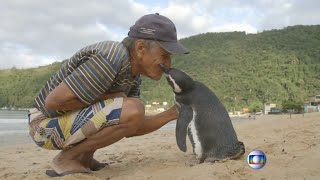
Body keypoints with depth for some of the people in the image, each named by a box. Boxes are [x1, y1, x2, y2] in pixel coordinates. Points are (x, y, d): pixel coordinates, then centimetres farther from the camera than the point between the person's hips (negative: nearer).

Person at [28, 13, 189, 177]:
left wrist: (173, 113, -4)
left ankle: (84, 157, 11)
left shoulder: (133, 73, 1)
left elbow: (131, 129, 3)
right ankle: (67, 158, -8)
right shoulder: (110, 60, -28)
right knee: (132, 110, -26)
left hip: (73, 119, 9)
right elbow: (53, 101, -28)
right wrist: (108, 97, -20)